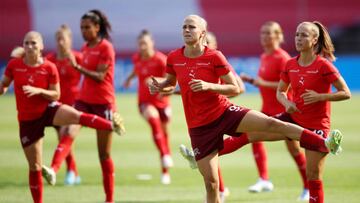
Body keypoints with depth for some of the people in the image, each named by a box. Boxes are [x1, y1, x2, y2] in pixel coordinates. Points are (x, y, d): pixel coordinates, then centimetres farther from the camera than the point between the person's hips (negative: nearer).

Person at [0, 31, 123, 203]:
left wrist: (38, 91, -22)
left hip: (49, 109, -1)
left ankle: (113, 125, -46)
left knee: (77, 116, -35)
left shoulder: (49, 68, -9)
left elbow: (55, 95, -6)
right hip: (27, 119, 1)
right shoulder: (14, 65, -6)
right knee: (34, 167, 5)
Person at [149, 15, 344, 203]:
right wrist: (158, 86, -4)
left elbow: (235, 88, -6)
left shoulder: (214, 57, -9)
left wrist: (209, 86, -21)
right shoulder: (173, 58, -2)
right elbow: (170, 81, 19)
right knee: (211, 181, 1)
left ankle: (326, 143, -24)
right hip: (199, 127, 2)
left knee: (272, 124, -21)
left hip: (224, 111, -2)